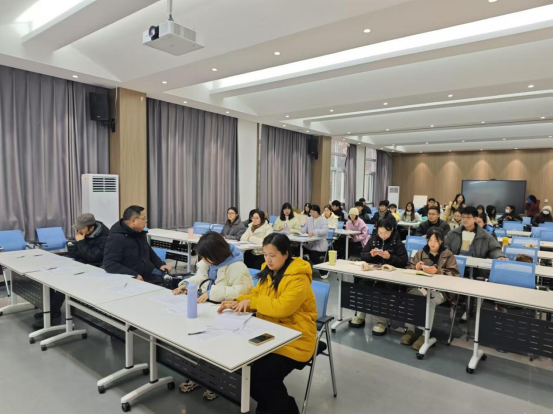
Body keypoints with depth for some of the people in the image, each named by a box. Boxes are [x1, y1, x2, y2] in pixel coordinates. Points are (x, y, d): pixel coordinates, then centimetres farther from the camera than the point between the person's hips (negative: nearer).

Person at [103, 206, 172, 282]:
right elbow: (109, 264, -24)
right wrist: (133, 276, -30)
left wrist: (160, 264, 14)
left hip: (148, 273, 8)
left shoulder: (140, 232, 11)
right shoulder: (116, 238, -15)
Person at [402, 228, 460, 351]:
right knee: (410, 296, -29)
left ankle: (425, 334, -27)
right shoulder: (421, 252, 15)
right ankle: (410, 330, -20)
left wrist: (437, 271, -20)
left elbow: (455, 274, -5)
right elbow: (409, 268, 12)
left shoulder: (448, 255, 7)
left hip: (440, 290, -2)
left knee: (430, 300, -34)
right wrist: (416, 267, -11)